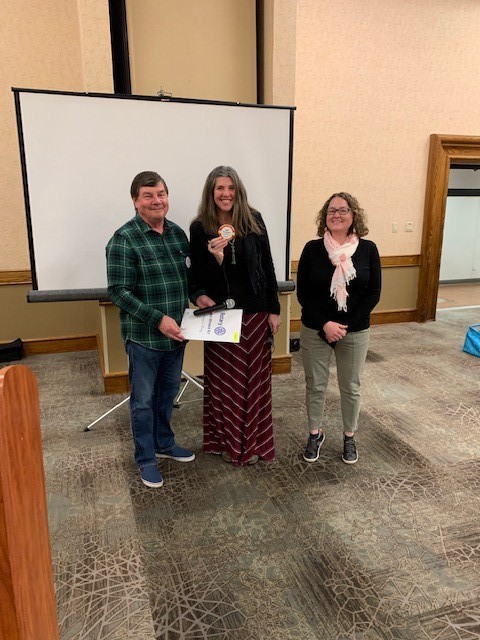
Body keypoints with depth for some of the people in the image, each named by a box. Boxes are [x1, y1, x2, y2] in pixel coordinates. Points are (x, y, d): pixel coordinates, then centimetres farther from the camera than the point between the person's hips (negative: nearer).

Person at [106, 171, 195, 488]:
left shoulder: (178, 233, 5)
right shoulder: (124, 239, -13)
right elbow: (119, 291, -17)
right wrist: (158, 319, -23)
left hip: (175, 333, 6)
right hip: (143, 336, -6)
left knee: (168, 393, 21)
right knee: (144, 400, 9)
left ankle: (164, 443, 42)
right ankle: (146, 459, 28)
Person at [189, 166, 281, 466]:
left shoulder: (254, 221, -1)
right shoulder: (200, 228, -5)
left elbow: (267, 266, 3)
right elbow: (198, 278, -5)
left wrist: (274, 309, 1)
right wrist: (215, 256, -25)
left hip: (255, 313, 1)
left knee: (254, 378, 10)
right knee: (224, 380, 8)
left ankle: (253, 441, 27)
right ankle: (227, 440, 27)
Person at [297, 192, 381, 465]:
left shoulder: (368, 249, -4)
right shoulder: (312, 249, -5)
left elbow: (373, 293, -4)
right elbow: (303, 293, -6)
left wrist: (346, 325, -12)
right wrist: (325, 324, -16)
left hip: (355, 332, 0)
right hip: (315, 331, 0)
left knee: (351, 387, 13)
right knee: (315, 385, 11)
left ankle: (349, 437, 34)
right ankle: (316, 433, 32)